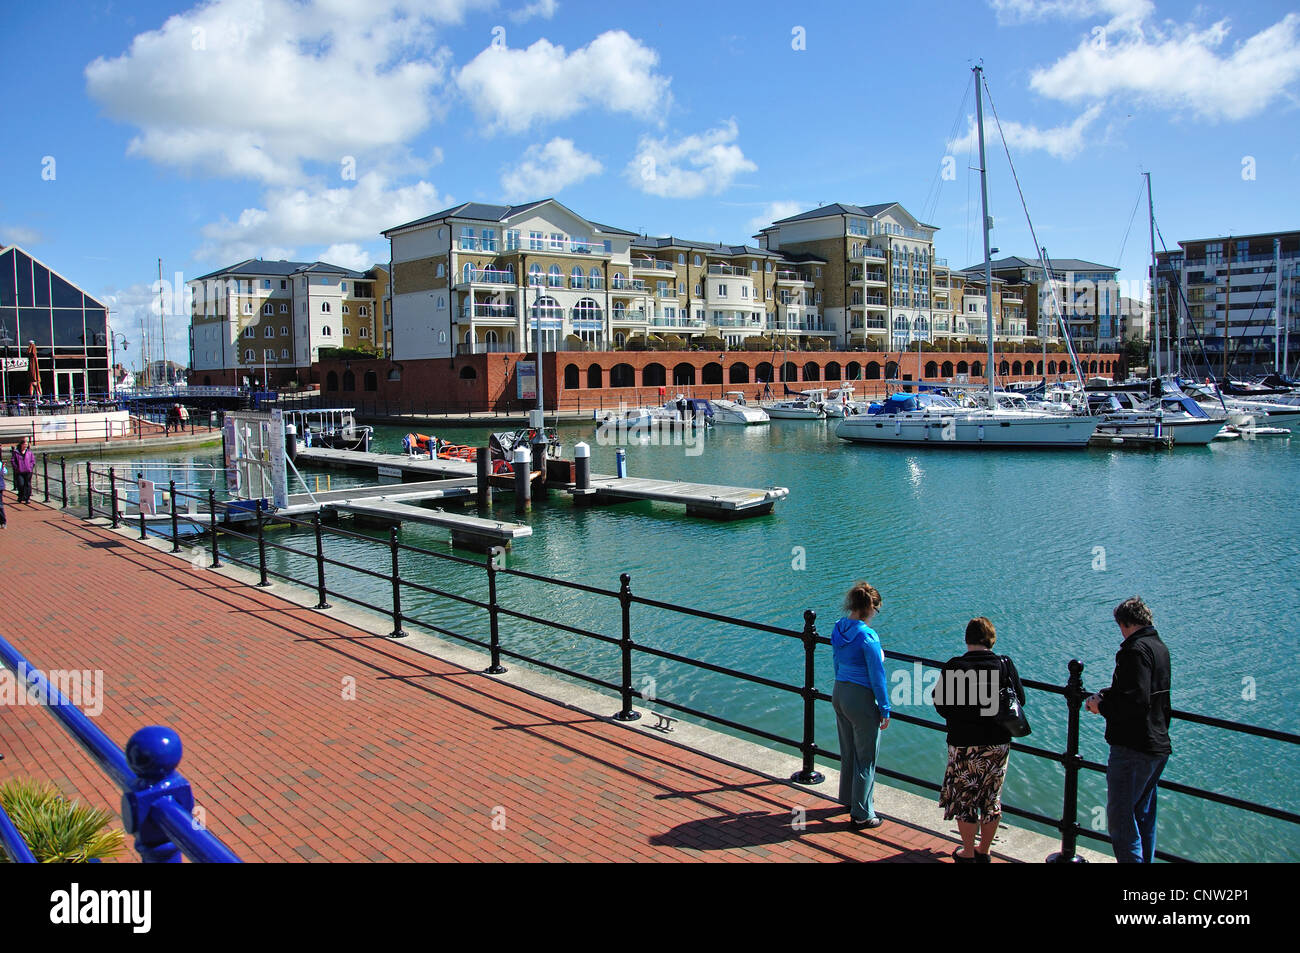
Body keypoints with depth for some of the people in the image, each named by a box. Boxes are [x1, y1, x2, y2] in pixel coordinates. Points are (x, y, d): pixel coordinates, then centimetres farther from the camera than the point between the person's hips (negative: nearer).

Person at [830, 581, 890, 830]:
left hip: (839, 694, 8)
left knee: (848, 752, 24)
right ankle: (861, 815, 16)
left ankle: (848, 798, 40)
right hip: (862, 699, -7)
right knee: (866, 759, 7)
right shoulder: (867, 636, -22)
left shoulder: (838, 629, 1)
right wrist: (885, 710, -8)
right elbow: (877, 676, -17)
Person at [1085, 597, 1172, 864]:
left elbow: (1136, 701, -28)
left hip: (1134, 749, -10)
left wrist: (1102, 707, -13)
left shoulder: (1136, 649, -18)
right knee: (1143, 816, 20)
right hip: (1158, 747, 10)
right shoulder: (1161, 648, 13)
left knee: (1120, 817, -5)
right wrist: (1105, 695, 9)